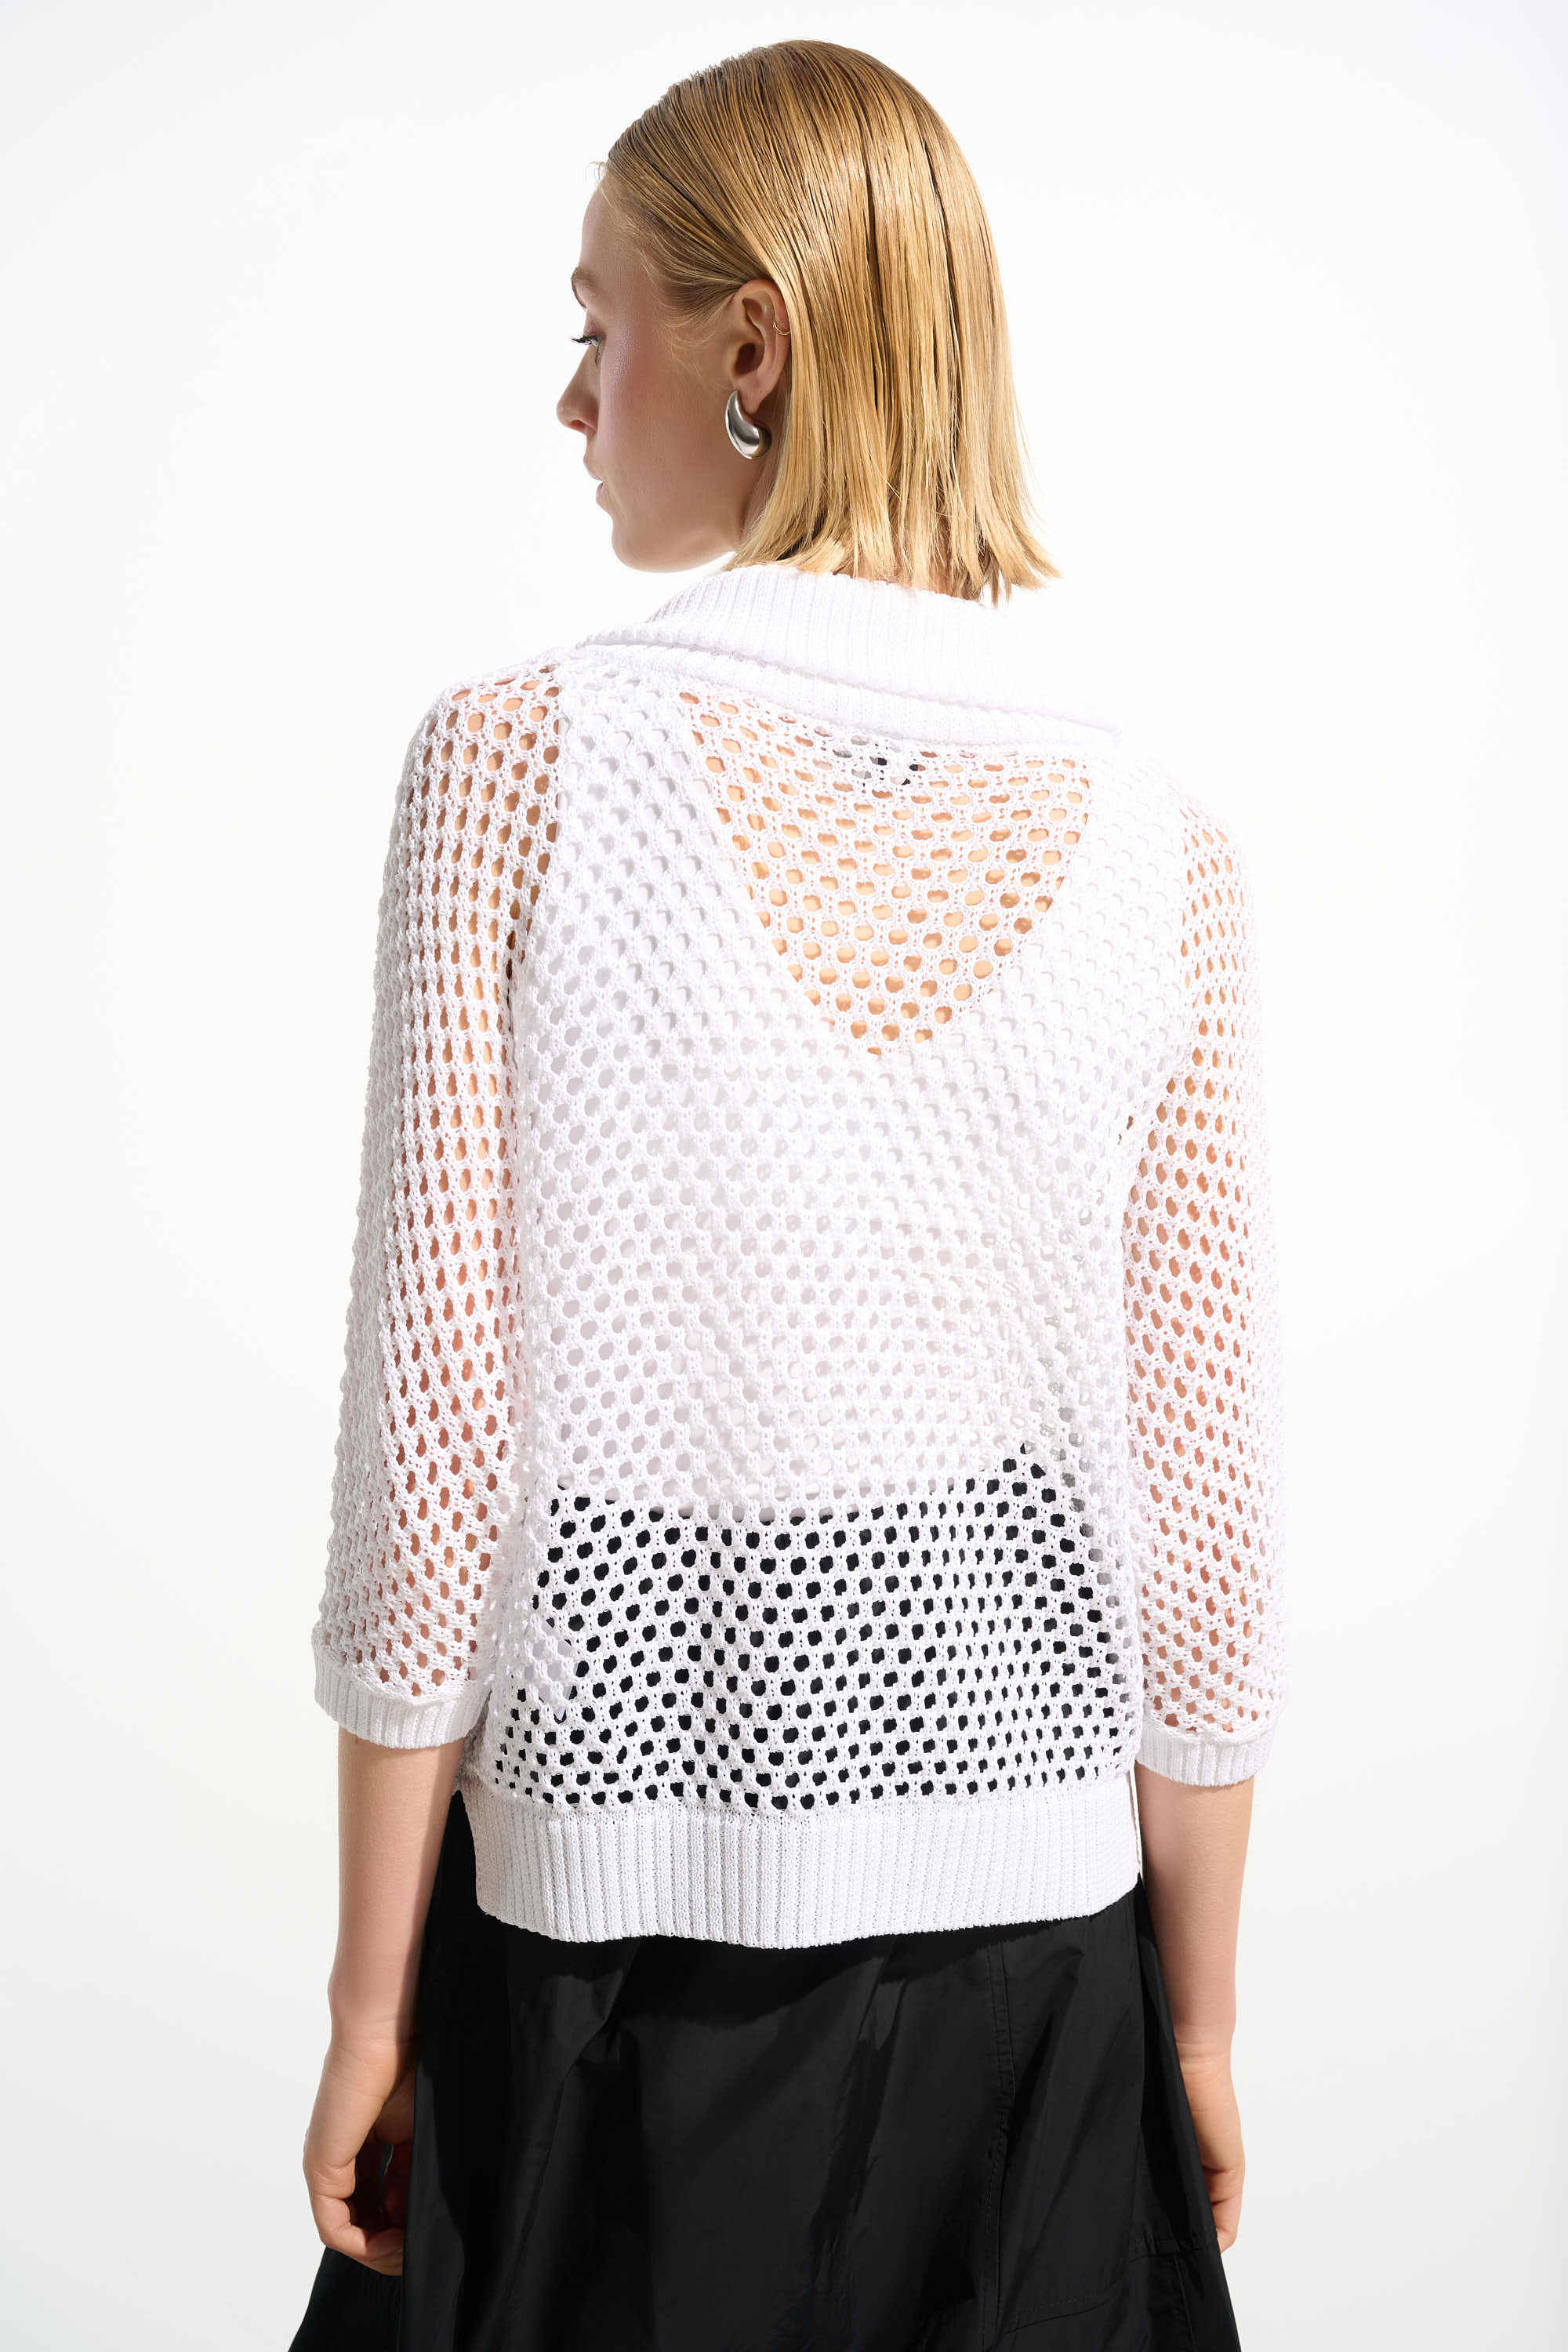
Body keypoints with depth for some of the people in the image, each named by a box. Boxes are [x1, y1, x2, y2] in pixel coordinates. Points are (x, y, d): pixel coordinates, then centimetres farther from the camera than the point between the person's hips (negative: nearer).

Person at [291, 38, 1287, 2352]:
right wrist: (1201, 2031, 9)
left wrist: (372, 1999, 0)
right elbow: (1196, 1506, -3)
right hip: (1029, 1909, 2)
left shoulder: (521, 752, -13)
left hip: (607, 1913, -1)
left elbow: (436, 1416, -12)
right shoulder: (1158, 836, -6)